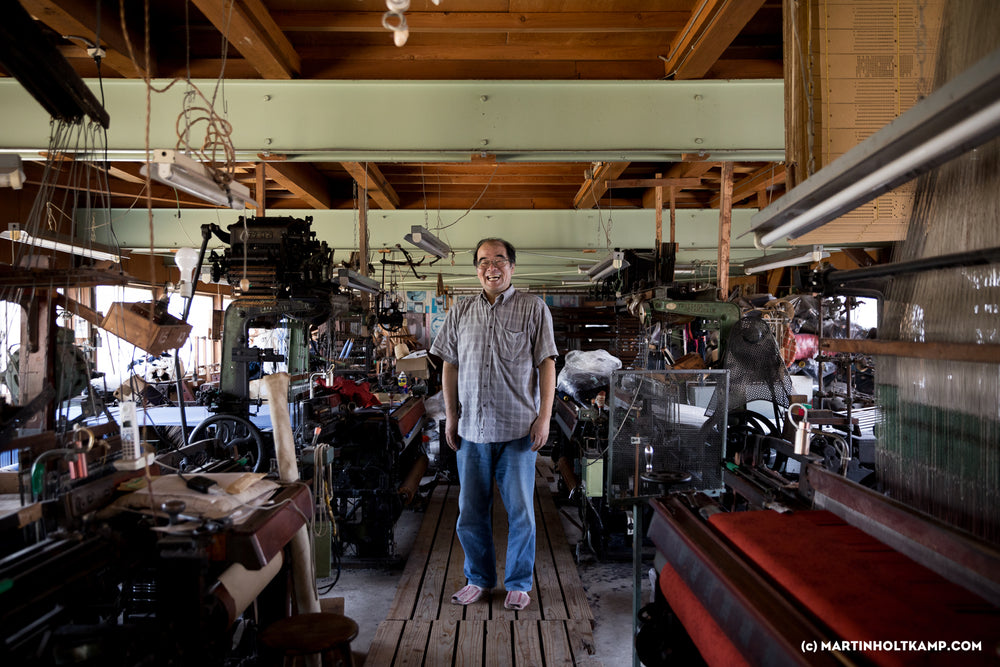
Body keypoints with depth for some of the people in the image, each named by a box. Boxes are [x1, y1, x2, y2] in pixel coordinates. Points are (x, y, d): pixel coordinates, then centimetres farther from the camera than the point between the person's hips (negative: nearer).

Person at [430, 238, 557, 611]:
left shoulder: (533, 308, 1)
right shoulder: (460, 312, 10)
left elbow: (546, 364, -2)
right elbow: (450, 365, 13)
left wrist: (544, 417, -8)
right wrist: (451, 415, 8)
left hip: (518, 429, -3)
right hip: (471, 429, 3)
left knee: (520, 510, 5)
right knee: (471, 510, 10)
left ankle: (519, 584, 22)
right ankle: (479, 579, 28)